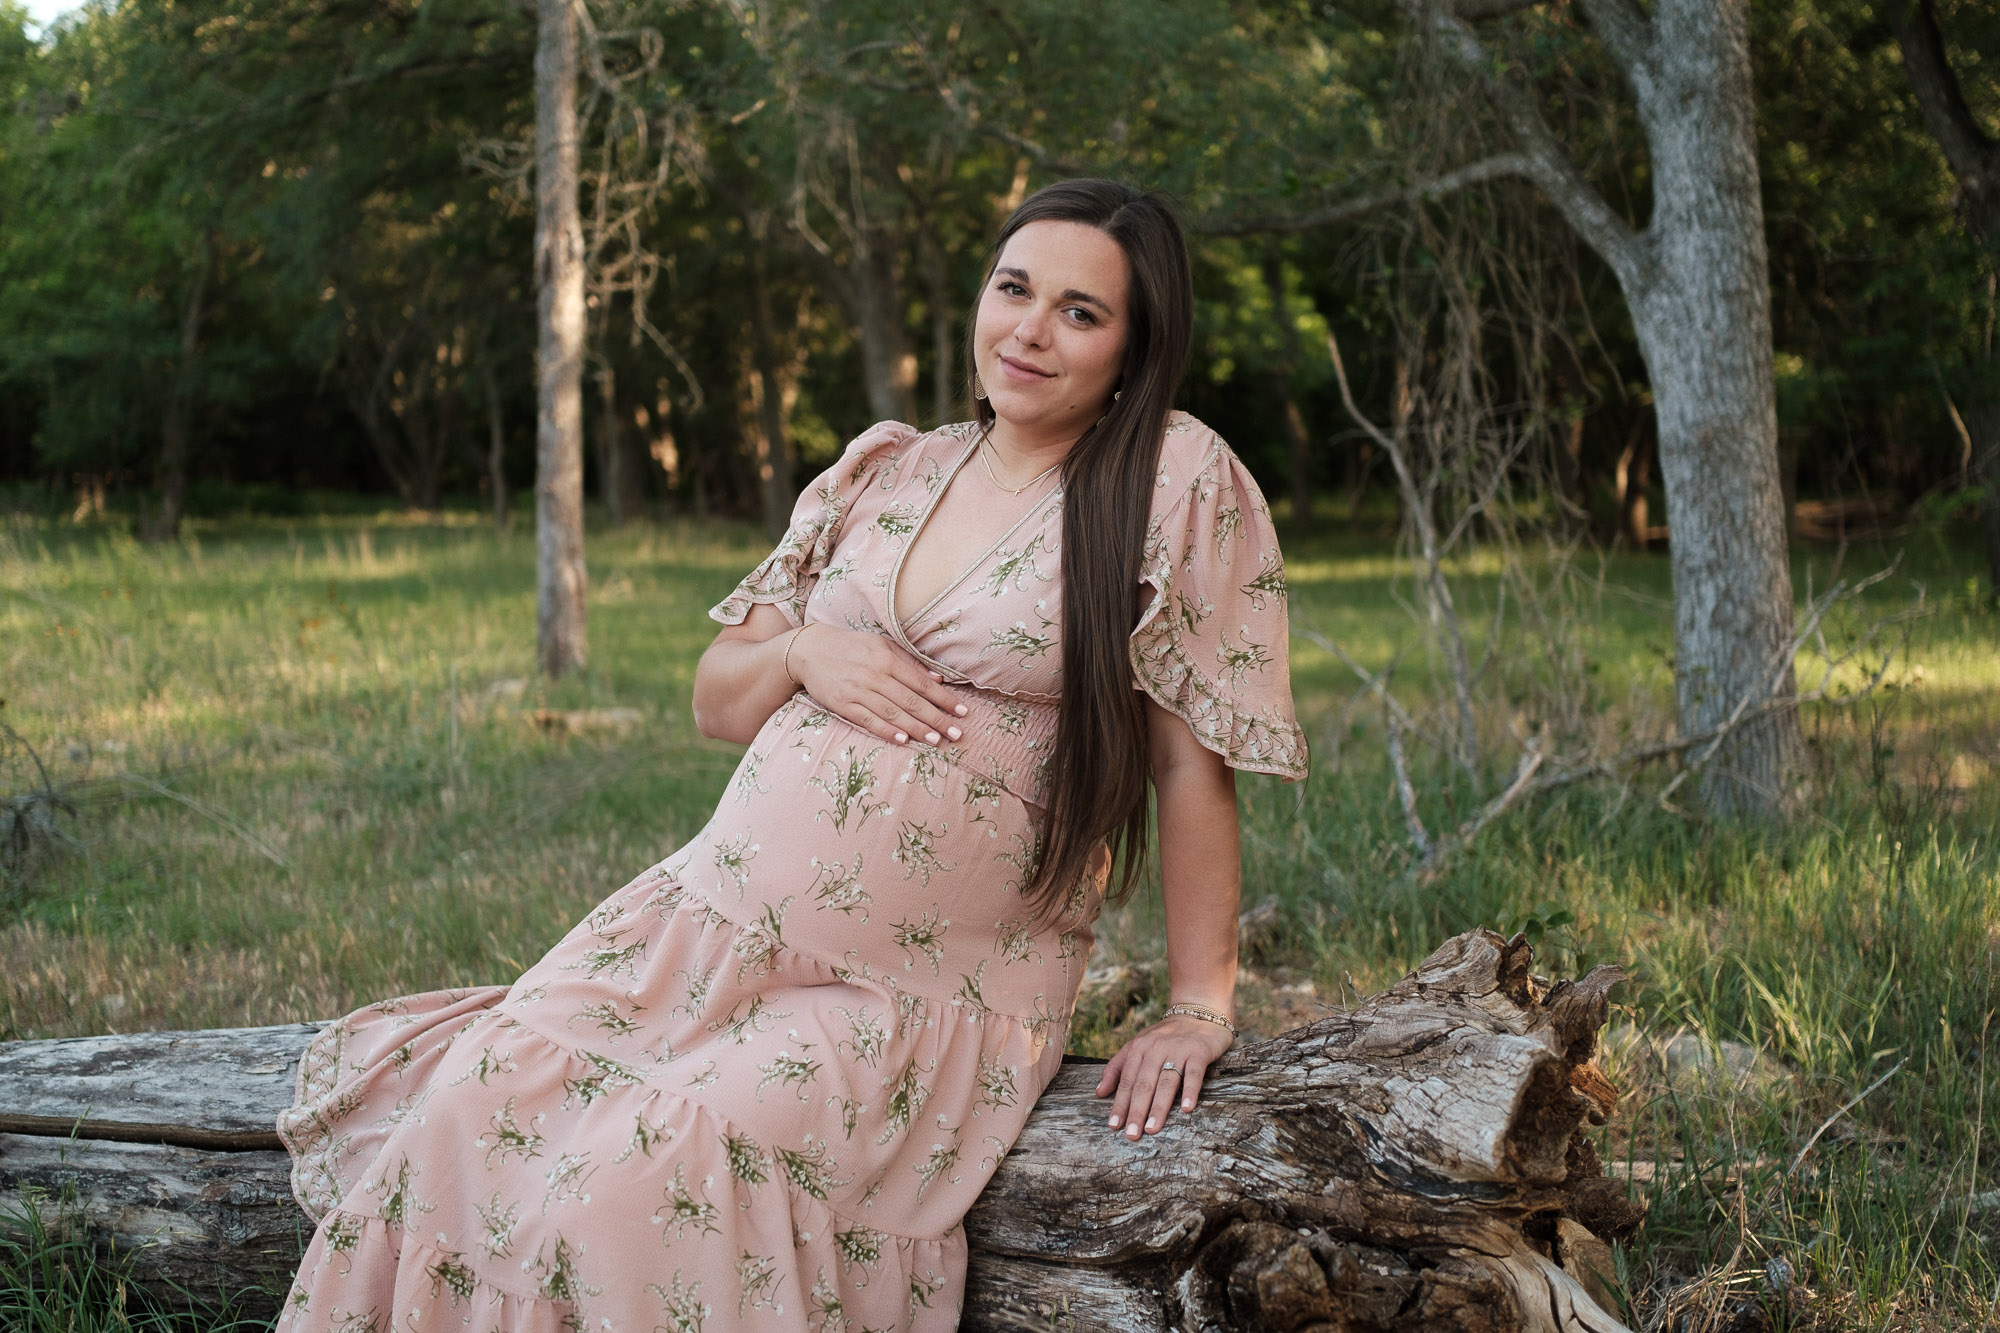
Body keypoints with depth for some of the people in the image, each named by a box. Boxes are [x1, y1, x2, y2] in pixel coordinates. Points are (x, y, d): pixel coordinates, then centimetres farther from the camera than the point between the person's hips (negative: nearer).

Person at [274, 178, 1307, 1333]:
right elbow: (717, 699, 17)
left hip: (932, 996, -5)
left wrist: (1200, 1010, -5)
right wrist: (803, 651, -5)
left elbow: (1195, 761, -4)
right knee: (466, 1118, -16)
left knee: (656, 1176, -28)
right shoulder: (884, 470, 12)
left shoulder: (1179, 479, -4)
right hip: (720, 918, 5)